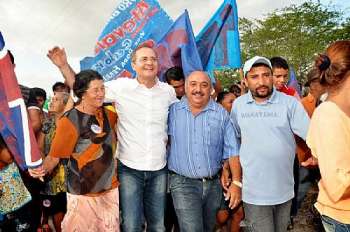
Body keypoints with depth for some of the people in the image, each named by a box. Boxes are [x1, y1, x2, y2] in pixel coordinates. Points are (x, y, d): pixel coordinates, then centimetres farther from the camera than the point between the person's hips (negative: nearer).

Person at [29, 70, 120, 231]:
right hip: (83, 194, -5)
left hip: (111, 189, 6)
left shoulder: (107, 114, 2)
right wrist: (43, 168, -31)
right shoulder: (70, 121, -16)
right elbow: (54, 156, -11)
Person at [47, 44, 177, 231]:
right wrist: (64, 66, -12)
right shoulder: (121, 86, -6)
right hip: (129, 168, -2)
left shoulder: (168, 91, 1)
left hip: (159, 169, 3)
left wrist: (168, 138, 6)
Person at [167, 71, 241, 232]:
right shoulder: (172, 111, 1)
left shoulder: (221, 114, 2)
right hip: (182, 183, -2)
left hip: (214, 184, 2)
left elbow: (232, 150, 0)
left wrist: (236, 182, -6)